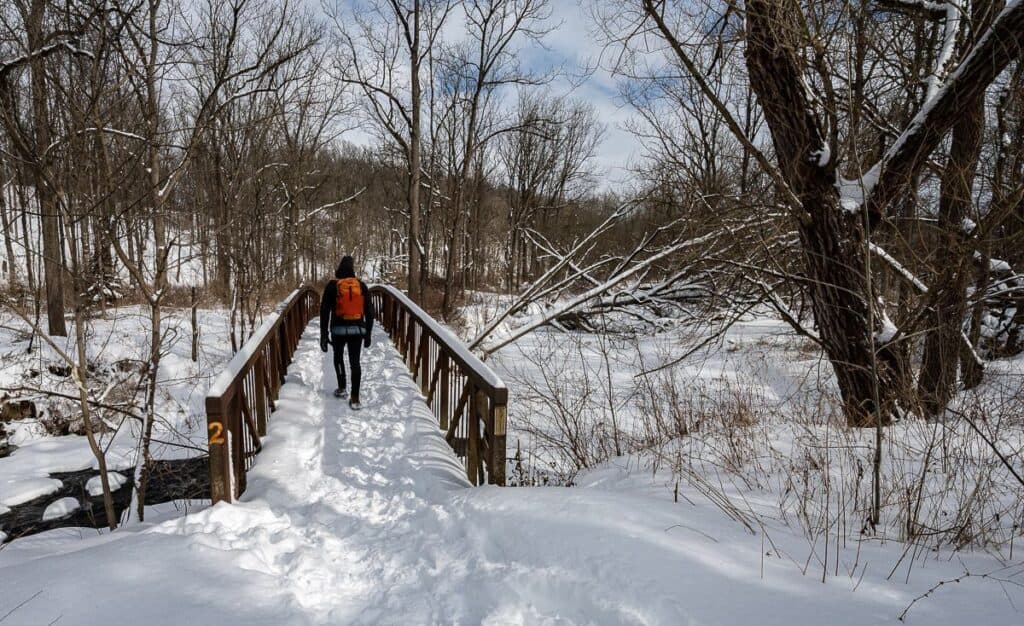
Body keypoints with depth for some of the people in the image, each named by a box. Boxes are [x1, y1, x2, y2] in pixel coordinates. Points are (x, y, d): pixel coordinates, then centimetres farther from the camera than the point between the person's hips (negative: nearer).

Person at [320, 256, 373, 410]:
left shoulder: (332, 286, -4)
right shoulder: (361, 286, 2)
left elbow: (324, 311, -5)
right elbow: (369, 311, 4)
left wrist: (323, 335, 1)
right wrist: (368, 333, 11)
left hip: (338, 329, -1)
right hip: (357, 329, 1)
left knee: (338, 357, 23)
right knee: (355, 362, 4)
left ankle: (341, 388, 27)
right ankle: (355, 398, -2)